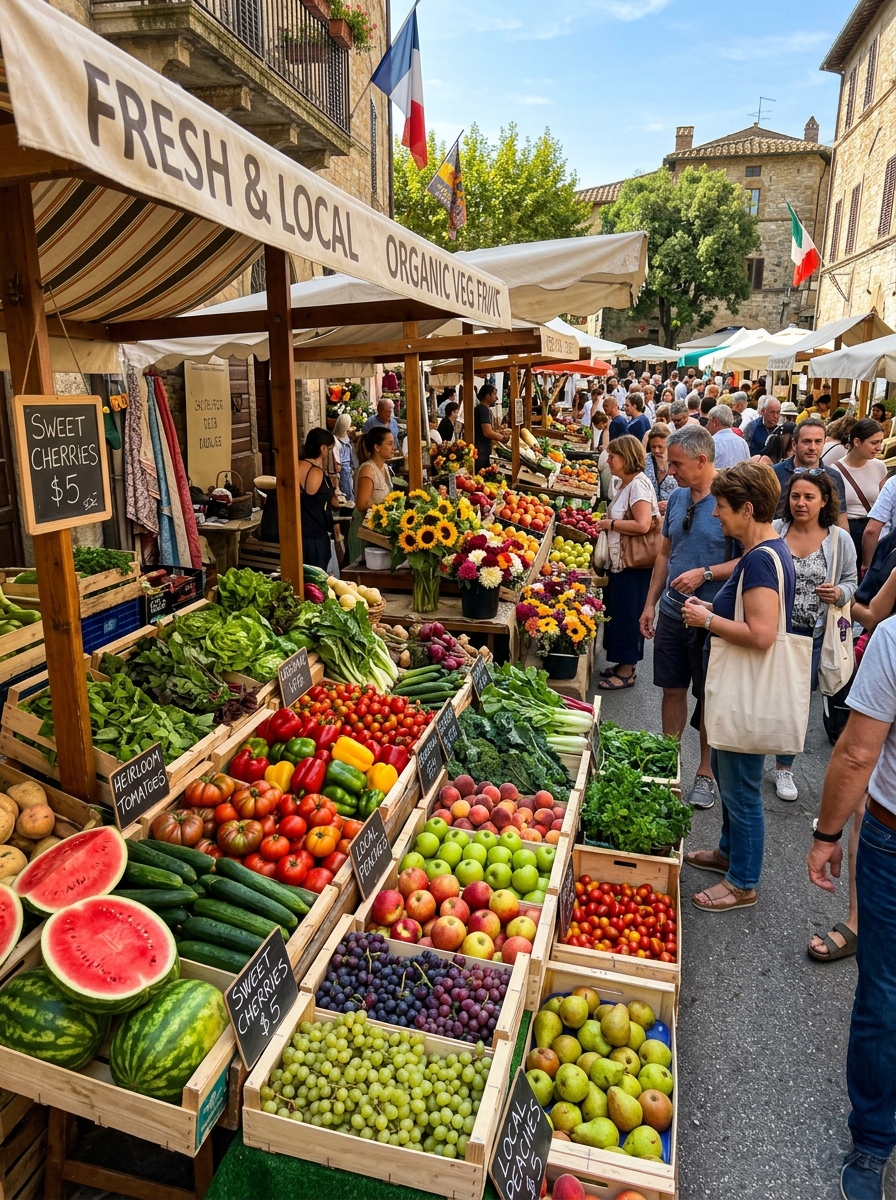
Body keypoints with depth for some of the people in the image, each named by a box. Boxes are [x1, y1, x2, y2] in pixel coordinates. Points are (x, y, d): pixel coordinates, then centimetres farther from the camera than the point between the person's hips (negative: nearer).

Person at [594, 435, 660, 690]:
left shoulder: (638, 485, -17)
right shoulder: (624, 483, 12)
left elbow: (642, 525, -27)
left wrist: (610, 523, -16)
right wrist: (606, 521, 6)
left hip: (634, 564, -10)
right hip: (620, 561, 10)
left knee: (627, 614, 0)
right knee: (617, 612, 15)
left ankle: (627, 672, 12)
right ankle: (624, 665, 27)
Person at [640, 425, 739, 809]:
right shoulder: (677, 498, 7)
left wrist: (705, 574, -25)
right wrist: (650, 602, 14)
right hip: (672, 612, 6)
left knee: (708, 697, 8)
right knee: (672, 689, 15)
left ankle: (706, 773, 23)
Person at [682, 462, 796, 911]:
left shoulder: (761, 559, -24)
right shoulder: (768, 551, 8)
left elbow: (760, 635, -31)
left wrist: (707, 620, -19)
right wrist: (711, 609, 6)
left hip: (750, 694, -11)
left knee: (740, 787, 5)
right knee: (726, 771, 25)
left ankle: (742, 883, 22)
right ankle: (729, 851, 44)